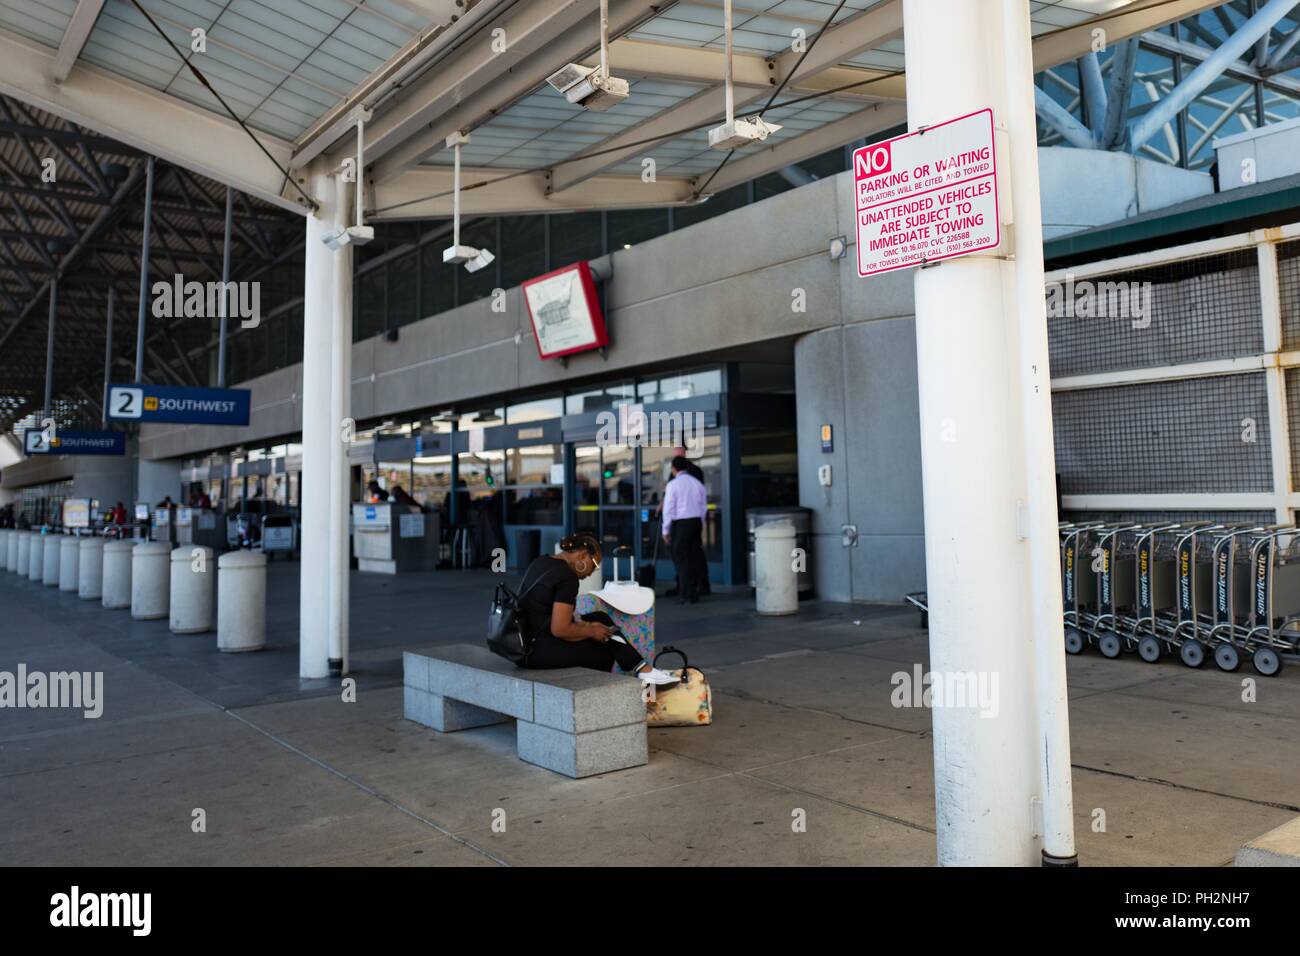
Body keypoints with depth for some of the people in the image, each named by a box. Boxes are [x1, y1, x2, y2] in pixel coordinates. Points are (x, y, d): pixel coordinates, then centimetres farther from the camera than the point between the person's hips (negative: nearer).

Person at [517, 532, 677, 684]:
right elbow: (560, 630, -22)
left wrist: (585, 625, 11)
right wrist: (591, 631, -5)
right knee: (604, 652, 10)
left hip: (526, 640, 9)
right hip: (539, 652, -9)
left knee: (600, 618, 15)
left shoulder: (543, 562, 9)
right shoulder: (567, 577, -19)